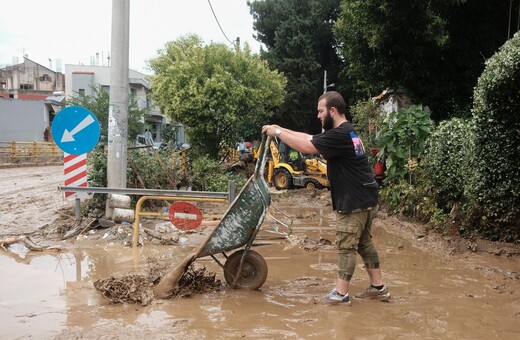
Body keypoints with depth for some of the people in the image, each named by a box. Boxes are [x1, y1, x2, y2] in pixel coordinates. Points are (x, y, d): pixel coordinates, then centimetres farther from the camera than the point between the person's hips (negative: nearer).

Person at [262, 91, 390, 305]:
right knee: (364, 243, 16)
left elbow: (306, 147, -24)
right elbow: (309, 138, 16)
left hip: (354, 202, -10)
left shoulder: (339, 135, -19)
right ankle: (378, 287, 24)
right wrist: (282, 130, 10)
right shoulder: (346, 131, 14)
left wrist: (278, 132, -13)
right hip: (365, 199, 10)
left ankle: (341, 293, 6)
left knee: (346, 247, -2)